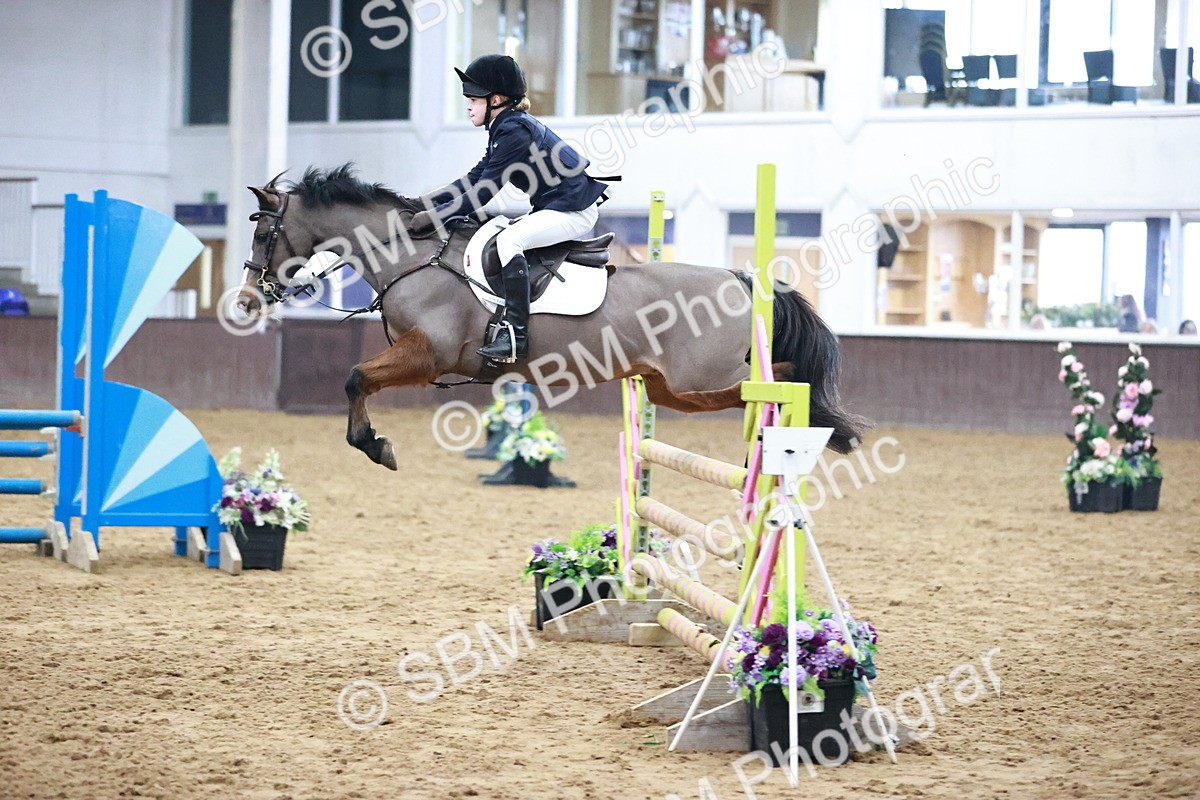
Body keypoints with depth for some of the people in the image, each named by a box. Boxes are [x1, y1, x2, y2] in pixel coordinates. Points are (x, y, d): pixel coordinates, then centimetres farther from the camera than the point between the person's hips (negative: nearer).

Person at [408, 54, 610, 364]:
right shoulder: (505, 127, 10)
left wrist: (435, 216, -19)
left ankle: (515, 334, -32)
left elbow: (482, 192, -22)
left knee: (508, 240, -29)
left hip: (574, 211, -11)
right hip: (549, 205, 11)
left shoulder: (514, 131, -21)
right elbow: (475, 178, 13)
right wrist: (430, 200, 5)